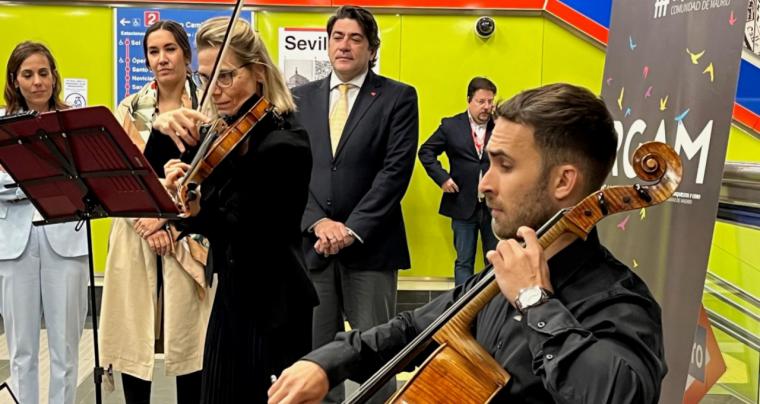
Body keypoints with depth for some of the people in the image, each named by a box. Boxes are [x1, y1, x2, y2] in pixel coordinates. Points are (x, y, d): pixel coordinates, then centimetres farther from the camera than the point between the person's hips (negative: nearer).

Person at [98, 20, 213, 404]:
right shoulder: (130, 108, 8)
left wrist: (166, 215, -12)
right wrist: (146, 222, -10)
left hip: (187, 233, -2)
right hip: (136, 233, 3)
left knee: (188, 335, 1)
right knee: (131, 334, 5)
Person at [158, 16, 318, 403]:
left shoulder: (283, 144, -20)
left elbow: (246, 233, -23)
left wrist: (195, 210, -39)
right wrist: (163, 129, -12)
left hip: (269, 307, -8)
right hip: (233, 298, 8)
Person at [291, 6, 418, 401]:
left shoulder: (398, 97, 1)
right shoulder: (301, 97, 11)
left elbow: (396, 170, -8)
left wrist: (353, 229, -14)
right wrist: (317, 222, -11)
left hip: (369, 244, -3)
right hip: (312, 242, 3)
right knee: (316, 350, 11)